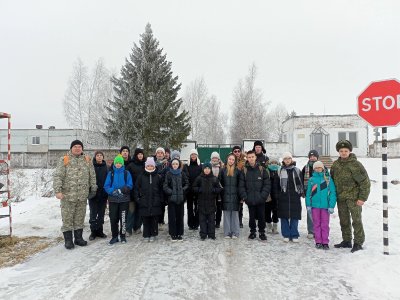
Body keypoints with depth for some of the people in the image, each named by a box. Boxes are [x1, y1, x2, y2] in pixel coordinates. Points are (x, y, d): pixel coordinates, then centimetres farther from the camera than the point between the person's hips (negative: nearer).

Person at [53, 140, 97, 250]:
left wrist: (93, 189, 10)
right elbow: (58, 176, -8)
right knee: (67, 218, 4)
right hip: (68, 195, -3)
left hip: (82, 195, 3)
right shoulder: (64, 160, -2)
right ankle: (68, 240, 15)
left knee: (80, 218, 13)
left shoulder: (87, 160, 9)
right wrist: (57, 190, -17)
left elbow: (92, 176, 13)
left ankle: (78, 238, 25)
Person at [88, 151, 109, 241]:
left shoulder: (106, 167, 6)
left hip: (103, 194, 3)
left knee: (101, 213, 10)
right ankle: (93, 231, 13)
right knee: (93, 214, 2)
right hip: (93, 193, -3)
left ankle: (99, 231, 21)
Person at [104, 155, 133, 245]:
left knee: (123, 218, 2)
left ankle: (123, 236, 17)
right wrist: (113, 191, -17)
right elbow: (106, 186, 0)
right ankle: (114, 237, 17)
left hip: (124, 200, -1)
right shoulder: (111, 173, 5)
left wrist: (120, 190, -18)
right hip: (113, 199, 1)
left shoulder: (126, 173, 1)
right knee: (113, 218, 4)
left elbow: (130, 185, -3)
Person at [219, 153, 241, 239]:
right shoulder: (223, 170, 6)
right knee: (226, 214, 4)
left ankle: (235, 233, 11)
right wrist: (220, 194, 0)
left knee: (235, 214, 3)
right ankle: (227, 233, 12)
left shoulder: (237, 171, 5)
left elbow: (240, 184, 4)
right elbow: (220, 183, 6)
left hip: (235, 196, 0)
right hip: (226, 196, 0)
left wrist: (240, 195, -2)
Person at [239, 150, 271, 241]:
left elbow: (267, 184, -3)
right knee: (251, 217, 12)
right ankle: (252, 231, 28)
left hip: (260, 200, -1)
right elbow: (241, 185, 1)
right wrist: (244, 197, -7)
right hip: (250, 200, 1)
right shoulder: (244, 170, 2)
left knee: (261, 217, 8)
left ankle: (262, 233, 24)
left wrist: (263, 196, -12)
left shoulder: (262, 169, -1)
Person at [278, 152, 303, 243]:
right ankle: (286, 235, 13)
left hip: (295, 196, 0)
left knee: (295, 216, 2)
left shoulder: (297, 170, 7)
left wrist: (301, 192, 4)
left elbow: (300, 182, 11)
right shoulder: (280, 171, 5)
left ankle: (294, 235, 12)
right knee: (284, 216, 3)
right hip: (283, 196, 0)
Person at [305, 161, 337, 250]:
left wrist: (331, 206, -7)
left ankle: (325, 242, 14)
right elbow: (308, 193, 5)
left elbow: (332, 193, -2)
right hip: (315, 205, 1)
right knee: (316, 224, 9)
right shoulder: (311, 180, 4)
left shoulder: (328, 179, 0)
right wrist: (308, 205, -1)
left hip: (325, 205, -1)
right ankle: (318, 242, 18)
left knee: (325, 224, 4)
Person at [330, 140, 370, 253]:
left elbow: (365, 182, -11)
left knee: (356, 220, -1)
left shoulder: (355, 164, -12)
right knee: (344, 220, 14)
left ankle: (358, 243, 10)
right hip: (341, 198, 6)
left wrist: (363, 198, -13)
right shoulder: (335, 164, 7)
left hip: (353, 197, -6)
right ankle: (346, 241, 26)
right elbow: (332, 180, 17)